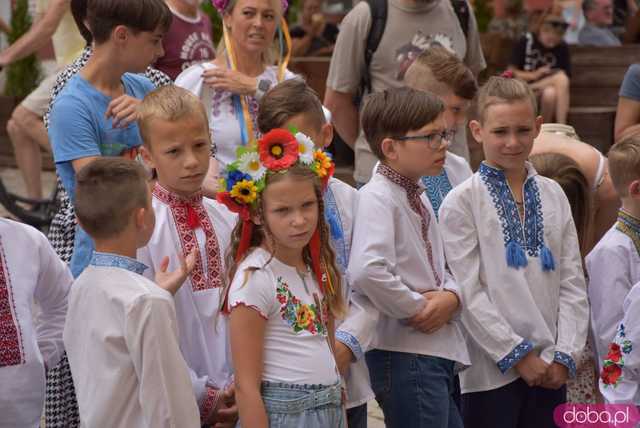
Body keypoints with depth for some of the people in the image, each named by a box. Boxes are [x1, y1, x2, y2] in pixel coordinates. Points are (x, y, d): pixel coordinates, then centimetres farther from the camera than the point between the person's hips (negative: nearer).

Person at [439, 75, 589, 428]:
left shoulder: (553, 196, 9)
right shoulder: (461, 203, -5)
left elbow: (572, 283, 7)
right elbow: (469, 292, -9)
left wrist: (565, 355, -3)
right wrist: (519, 355, -11)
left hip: (550, 370, 4)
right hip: (492, 371, -4)